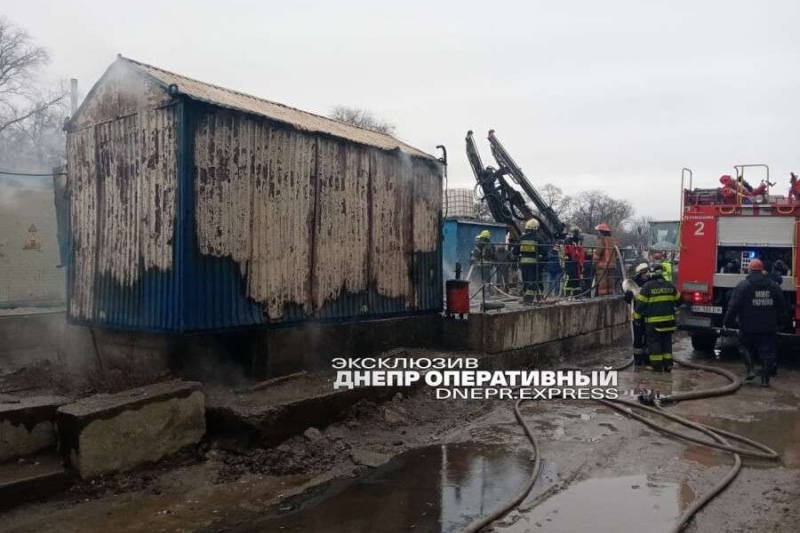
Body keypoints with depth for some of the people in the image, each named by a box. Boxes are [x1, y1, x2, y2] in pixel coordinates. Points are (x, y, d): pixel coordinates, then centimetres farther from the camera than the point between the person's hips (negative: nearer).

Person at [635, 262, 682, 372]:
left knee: (654, 342, 2)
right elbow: (678, 300, 17)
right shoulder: (670, 285, 6)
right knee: (666, 341, 13)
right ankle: (667, 364, 14)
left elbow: (640, 303, -10)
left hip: (653, 321, -5)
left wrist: (636, 315, 0)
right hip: (668, 320, 5)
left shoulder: (648, 286, -10)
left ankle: (656, 364, 1)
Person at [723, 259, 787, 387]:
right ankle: (765, 379, 6)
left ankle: (750, 370, 2)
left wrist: (727, 322, -3)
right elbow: (782, 307, 11)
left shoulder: (743, 285, -9)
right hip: (768, 328, 3)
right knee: (767, 352, 7)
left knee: (746, 348, 17)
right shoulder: (773, 286, 5)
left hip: (748, 327, -3)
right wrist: (778, 322, 23)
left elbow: (734, 306, -11)